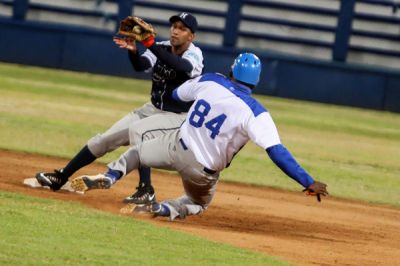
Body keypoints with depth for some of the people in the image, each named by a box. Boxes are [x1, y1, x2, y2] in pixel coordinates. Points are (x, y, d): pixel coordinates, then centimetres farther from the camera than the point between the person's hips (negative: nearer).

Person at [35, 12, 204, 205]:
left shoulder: (194, 54, -16)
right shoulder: (161, 48, 0)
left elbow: (180, 66, -39)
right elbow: (141, 65, -19)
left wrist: (150, 44, -48)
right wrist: (133, 51, -42)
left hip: (179, 117, -7)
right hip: (152, 109, 7)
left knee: (137, 129, -34)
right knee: (105, 138, 1)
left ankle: (146, 191, -37)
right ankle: (61, 178, 13)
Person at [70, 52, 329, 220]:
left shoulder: (209, 81, -8)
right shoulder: (255, 113, -21)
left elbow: (175, 96, 13)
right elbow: (277, 152, -29)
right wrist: (308, 182, -29)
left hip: (176, 146, 2)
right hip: (203, 170, -2)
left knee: (136, 153, 29)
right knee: (199, 203, 30)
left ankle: (109, 177, -4)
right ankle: (165, 209, -3)